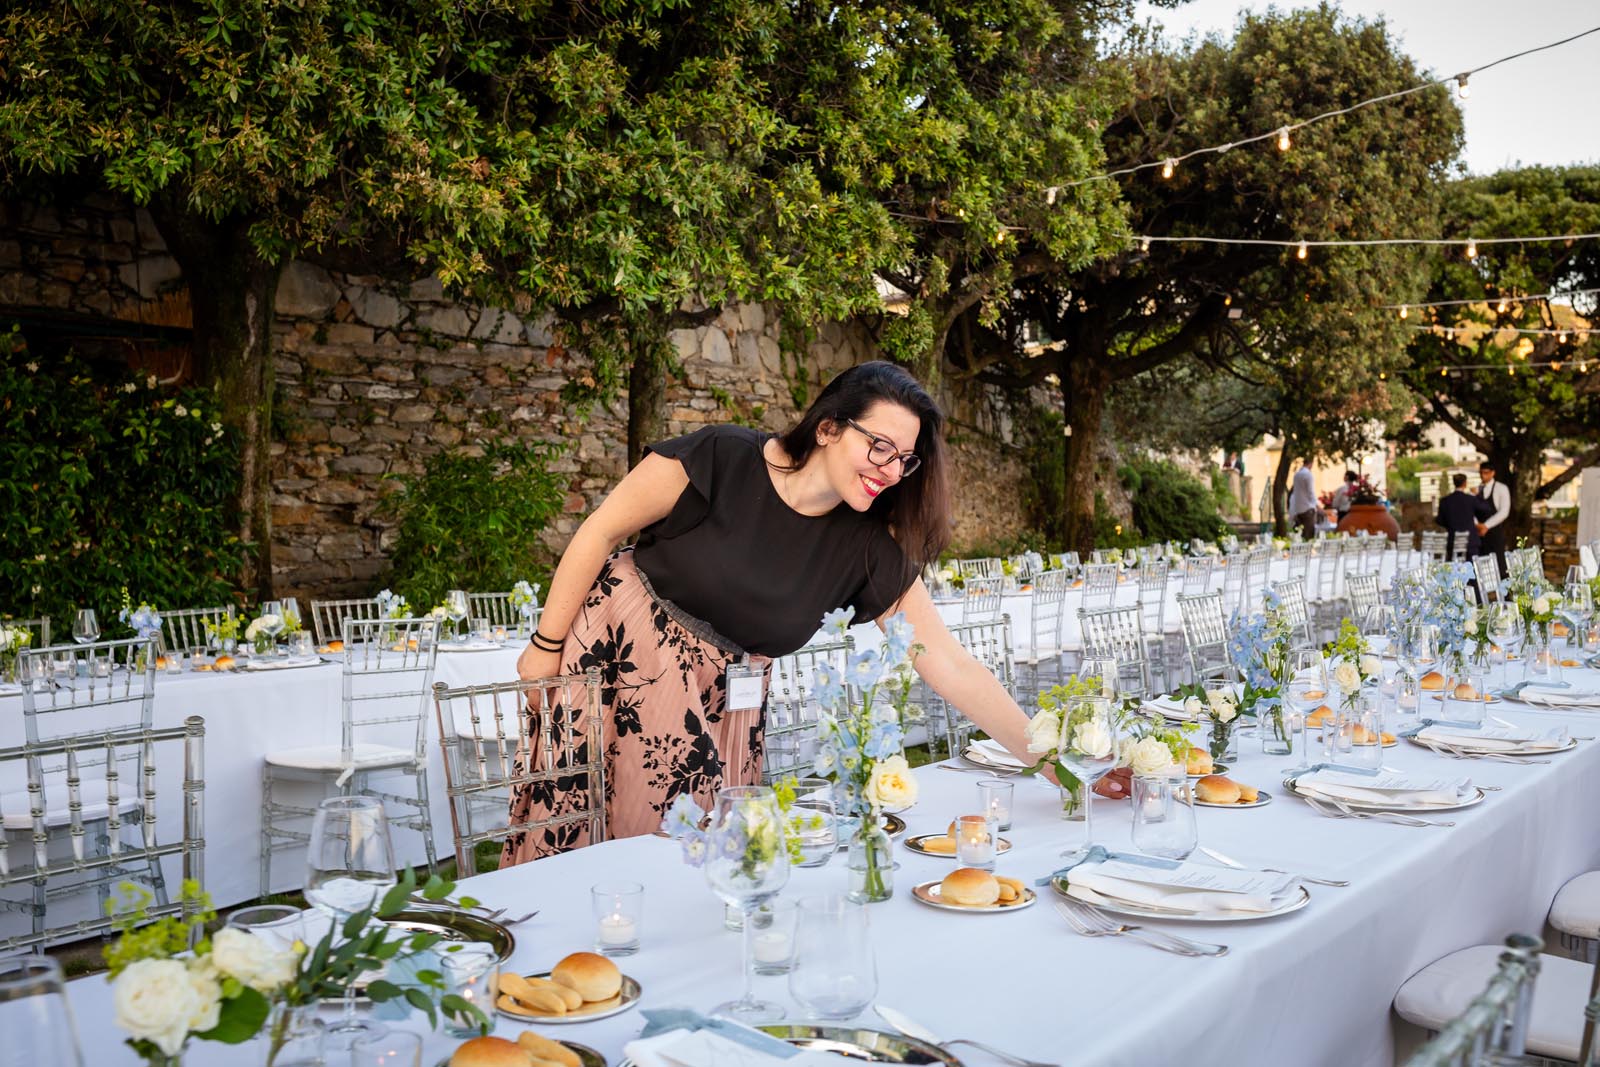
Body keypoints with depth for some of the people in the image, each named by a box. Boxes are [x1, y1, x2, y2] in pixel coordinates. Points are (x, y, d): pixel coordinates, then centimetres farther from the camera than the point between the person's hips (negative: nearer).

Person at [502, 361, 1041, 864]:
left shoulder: (869, 550, -8)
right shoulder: (721, 459, -18)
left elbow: (951, 666, -8)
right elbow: (599, 532, -9)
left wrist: (1046, 759, -14)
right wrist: (545, 646, -6)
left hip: (718, 704, 4)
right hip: (614, 653, -3)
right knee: (568, 835, -4)